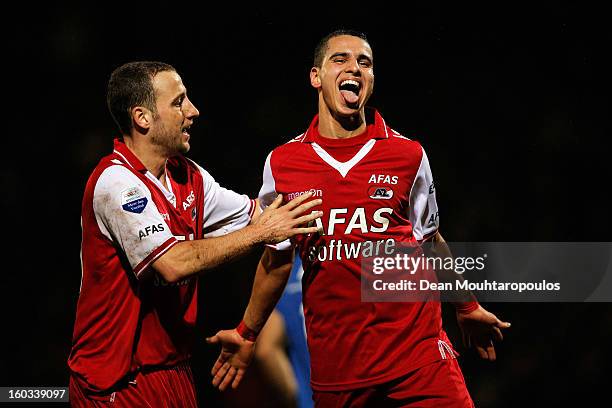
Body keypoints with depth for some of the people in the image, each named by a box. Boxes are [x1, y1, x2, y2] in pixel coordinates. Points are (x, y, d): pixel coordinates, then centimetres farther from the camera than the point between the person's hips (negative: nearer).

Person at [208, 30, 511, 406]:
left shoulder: (409, 155, 2)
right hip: (333, 360, 1)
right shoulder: (281, 163, 4)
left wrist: (468, 308, 23)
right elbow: (278, 256, 16)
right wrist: (248, 334, 19)